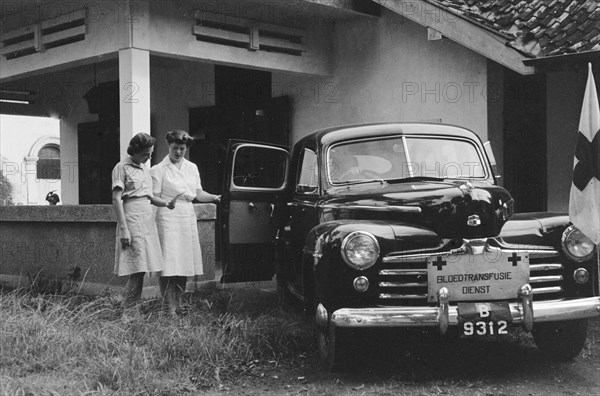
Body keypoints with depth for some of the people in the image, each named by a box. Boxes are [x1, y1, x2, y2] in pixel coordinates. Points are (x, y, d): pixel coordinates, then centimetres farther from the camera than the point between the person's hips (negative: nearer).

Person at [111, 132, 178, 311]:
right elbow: (116, 199, -11)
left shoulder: (145, 168, 18)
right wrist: (124, 230, -18)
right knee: (137, 269, -12)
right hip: (132, 220, -8)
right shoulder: (122, 167, -6)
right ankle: (126, 310, -4)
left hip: (148, 219, 8)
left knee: (141, 269, 6)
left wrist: (166, 204, 1)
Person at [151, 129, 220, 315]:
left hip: (188, 217, 6)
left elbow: (199, 194, 14)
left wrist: (215, 197, -2)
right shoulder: (159, 169, 0)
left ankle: (178, 305, 16)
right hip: (168, 218, -5)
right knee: (170, 265, -11)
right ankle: (170, 309, -10)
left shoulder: (192, 168, 15)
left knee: (185, 264, 6)